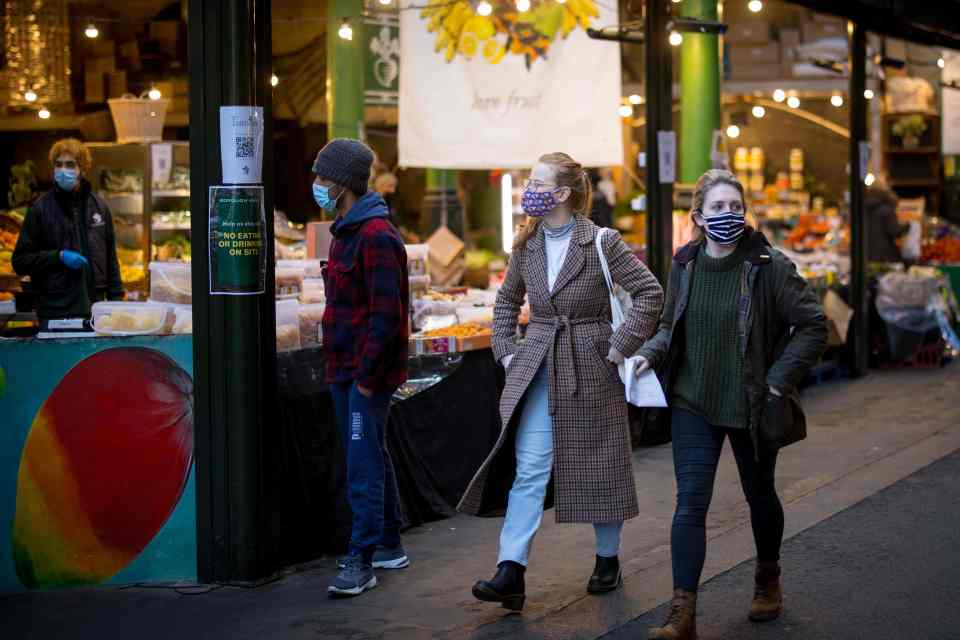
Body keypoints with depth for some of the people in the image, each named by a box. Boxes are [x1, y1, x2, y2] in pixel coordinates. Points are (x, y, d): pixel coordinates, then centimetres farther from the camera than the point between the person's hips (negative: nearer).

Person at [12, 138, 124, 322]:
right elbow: (20, 262, 1)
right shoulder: (40, 209, 1)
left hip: (94, 309, 3)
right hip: (55, 312, -3)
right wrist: (58, 257, -12)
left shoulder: (99, 207, 11)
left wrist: (116, 300, 10)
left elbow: (111, 259, 18)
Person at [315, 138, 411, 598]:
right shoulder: (345, 231, 15)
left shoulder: (376, 235, -17)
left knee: (364, 465, -9)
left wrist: (367, 375, -20)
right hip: (344, 370, 10)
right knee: (369, 458, 17)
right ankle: (389, 545, 27)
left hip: (369, 373, -10)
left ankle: (361, 561, -6)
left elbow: (386, 312, -21)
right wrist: (340, 369, 16)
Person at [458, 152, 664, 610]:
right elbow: (507, 300, 21)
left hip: (590, 368, -3)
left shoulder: (601, 243, -9)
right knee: (528, 468, -6)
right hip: (537, 368, 3)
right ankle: (511, 572, -12)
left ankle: (608, 558, 28)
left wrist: (619, 348, -12)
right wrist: (505, 349, 10)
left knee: (599, 467, 9)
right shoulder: (527, 245, 6)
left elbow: (650, 293, -11)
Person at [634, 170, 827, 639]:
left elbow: (813, 326, -10)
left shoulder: (769, 267, -13)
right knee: (690, 505, -7)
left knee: (760, 495, 18)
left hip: (751, 407, -2)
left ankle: (768, 579, 43)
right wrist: (652, 354, -6)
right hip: (693, 406, 2)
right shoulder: (685, 265, -1)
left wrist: (779, 379, -14)